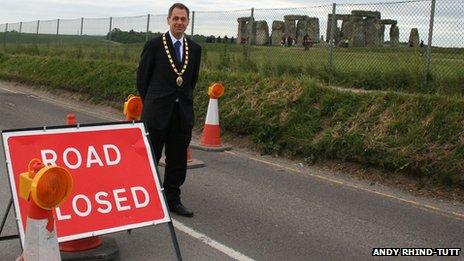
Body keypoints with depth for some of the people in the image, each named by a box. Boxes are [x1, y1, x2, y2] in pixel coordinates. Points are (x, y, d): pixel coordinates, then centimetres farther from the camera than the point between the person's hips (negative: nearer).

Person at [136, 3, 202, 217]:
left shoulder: (194, 49, 8)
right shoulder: (154, 45, -4)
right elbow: (142, 77, 2)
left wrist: (185, 99, 14)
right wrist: (150, 104, 7)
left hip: (183, 112, 4)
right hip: (158, 112, -4)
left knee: (178, 160, 10)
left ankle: (172, 200, 21)